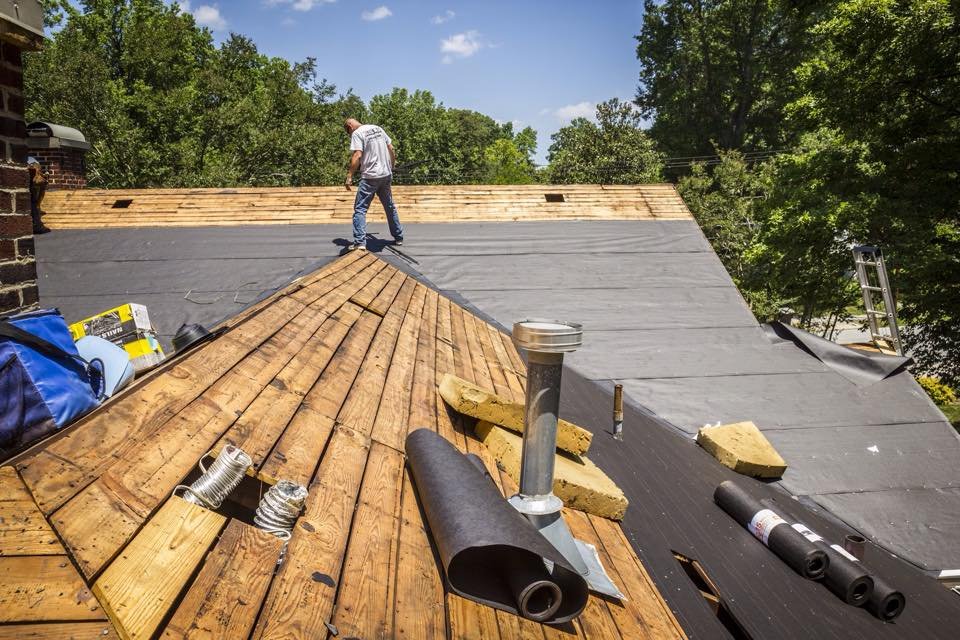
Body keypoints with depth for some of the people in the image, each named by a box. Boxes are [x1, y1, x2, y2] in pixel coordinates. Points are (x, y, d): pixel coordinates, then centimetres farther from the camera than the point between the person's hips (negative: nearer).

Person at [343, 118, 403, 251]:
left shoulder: (357, 133, -6)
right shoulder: (378, 129, 14)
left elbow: (357, 155, -18)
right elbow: (391, 149, 15)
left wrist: (349, 176, -18)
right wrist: (391, 168, 25)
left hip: (370, 177, -6)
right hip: (386, 175, 7)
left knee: (360, 209, -3)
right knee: (390, 207, 19)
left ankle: (359, 242, -12)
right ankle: (398, 237, 26)